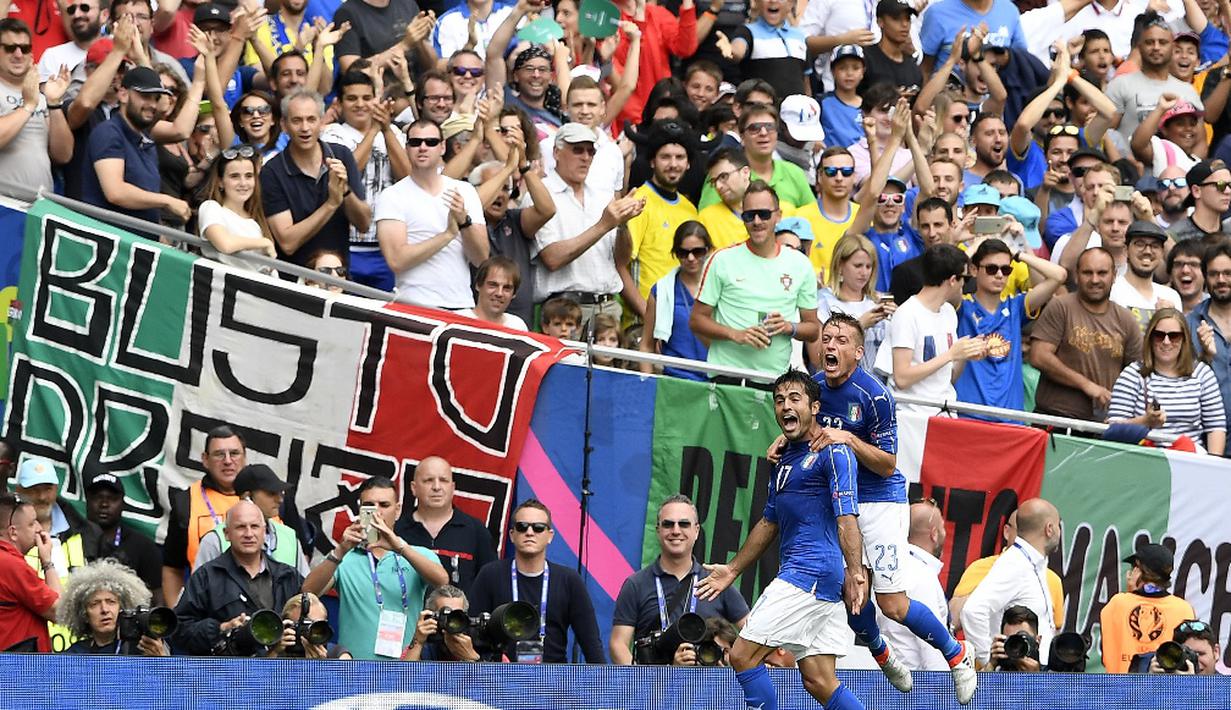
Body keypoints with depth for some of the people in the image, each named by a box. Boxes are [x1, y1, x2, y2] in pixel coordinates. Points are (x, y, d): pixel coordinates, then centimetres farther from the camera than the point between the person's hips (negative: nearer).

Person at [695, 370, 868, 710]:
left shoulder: (833, 452, -7)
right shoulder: (786, 459, 20)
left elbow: (846, 516, -19)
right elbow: (770, 522, 30)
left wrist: (855, 572, -30)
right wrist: (733, 569, 34)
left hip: (813, 572, -9)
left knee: (743, 656, -10)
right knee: (818, 681, 3)